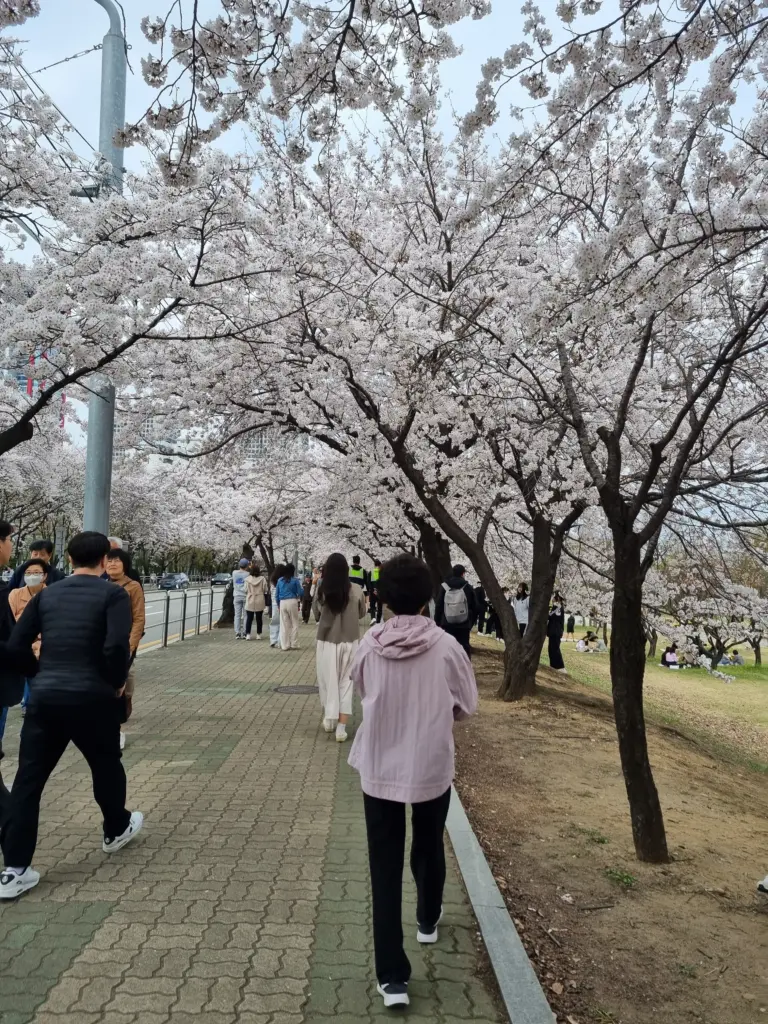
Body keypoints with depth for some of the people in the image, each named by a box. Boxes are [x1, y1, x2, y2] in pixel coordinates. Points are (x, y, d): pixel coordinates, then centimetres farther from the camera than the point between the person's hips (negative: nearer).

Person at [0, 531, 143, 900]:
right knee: (106, 767, 20)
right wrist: (117, 682, -3)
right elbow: (116, 646, -20)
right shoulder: (113, 594, -6)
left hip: (43, 697, 4)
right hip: (93, 698, -3)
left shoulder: (46, 594, 10)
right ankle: (117, 830, 40)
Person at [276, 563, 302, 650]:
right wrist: (302, 587, 21)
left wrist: (278, 604, 19)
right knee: (294, 624, 7)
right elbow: (300, 592, 1)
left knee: (284, 625, 6)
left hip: (282, 603, 3)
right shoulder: (295, 580, -3)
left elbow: (276, 594, 10)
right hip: (292, 602, -3)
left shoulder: (280, 580, 7)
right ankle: (294, 645, 9)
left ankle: (284, 645, 9)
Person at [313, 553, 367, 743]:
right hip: (349, 642, 0)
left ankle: (329, 719, 32)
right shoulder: (356, 590, -9)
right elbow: (362, 614, 7)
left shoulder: (321, 590, -11)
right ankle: (341, 728, 6)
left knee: (328, 681, 16)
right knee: (346, 683, 9)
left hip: (326, 642, 0)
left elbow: (316, 614, 3)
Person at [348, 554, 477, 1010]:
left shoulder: (369, 645, -12)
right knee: (429, 849, 25)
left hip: (379, 768, 0)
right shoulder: (446, 646, -16)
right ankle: (428, 921, 49)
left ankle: (393, 976, 13)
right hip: (432, 767, 0)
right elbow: (466, 705, -4)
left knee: (385, 866, 10)